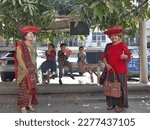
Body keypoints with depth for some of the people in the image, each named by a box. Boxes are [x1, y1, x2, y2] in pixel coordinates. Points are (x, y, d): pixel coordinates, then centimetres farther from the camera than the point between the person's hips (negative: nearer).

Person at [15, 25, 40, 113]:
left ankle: (29, 104, 14)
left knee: (31, 87, 6)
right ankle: (23, 106, -3)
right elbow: (19, 57, -14)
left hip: (32, 70, 7)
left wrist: (35, 69, 13)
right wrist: (25, 68, -22)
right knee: (24, 88, -8)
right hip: (23, 70, -7)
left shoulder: (32, 46, 15)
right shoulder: (20, 45, -6)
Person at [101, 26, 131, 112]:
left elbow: (129, 57, -6)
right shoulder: (108, 46, 12)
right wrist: (106, 64, -7)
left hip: (120, 71, -4)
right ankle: (111, 103, 18)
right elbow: (104, 56, 11)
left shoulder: (123, 45, -2)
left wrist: (124, 56, -29)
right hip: (110, 71, 4)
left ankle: (120, 105, 8)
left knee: (120, 88, -1)